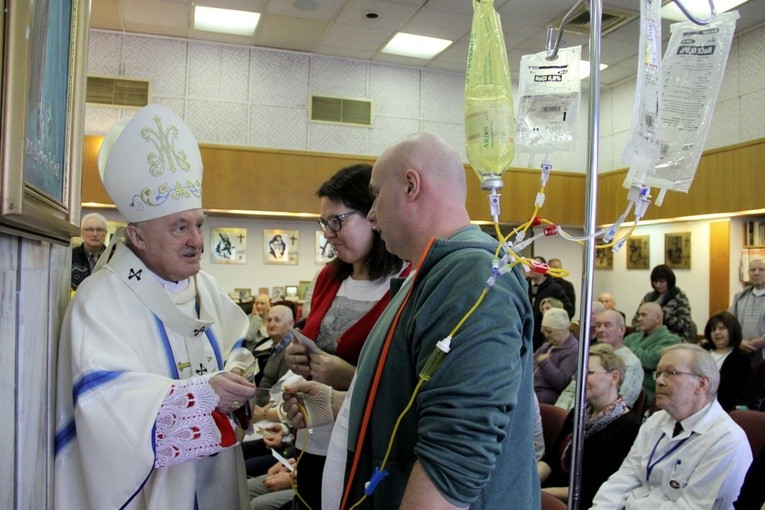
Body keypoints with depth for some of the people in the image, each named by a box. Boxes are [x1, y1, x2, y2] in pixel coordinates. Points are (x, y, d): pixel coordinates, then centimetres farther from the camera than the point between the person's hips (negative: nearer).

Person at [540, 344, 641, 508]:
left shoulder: (628, 427, -9)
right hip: (548, 491, 6)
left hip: (579, 503, -6)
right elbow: (552, 457, 8)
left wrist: (547, 492, -16)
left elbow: (605, 488, -14)